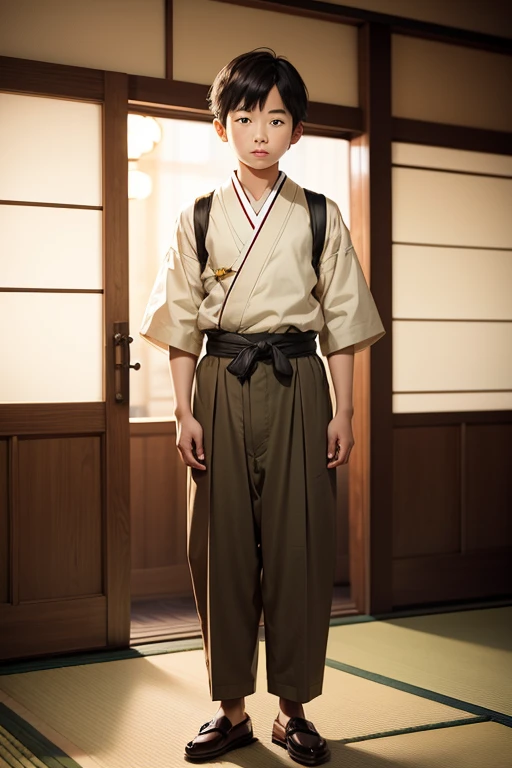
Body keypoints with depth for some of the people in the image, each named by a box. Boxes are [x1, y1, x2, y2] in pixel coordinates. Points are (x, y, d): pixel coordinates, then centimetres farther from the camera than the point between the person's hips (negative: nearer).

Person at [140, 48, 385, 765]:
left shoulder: (320, 218, 5)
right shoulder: (199, 218, 6)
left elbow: (341, 321, 6)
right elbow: (183, 325, 6)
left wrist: (343, 412, 1)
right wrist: (185, 411, -1)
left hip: (297, 387, 0)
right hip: (222, 387, 1)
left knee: (299, 544, 0)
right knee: (222, 546, 3)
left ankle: (294, 709, 14)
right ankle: (232, 709, 15)